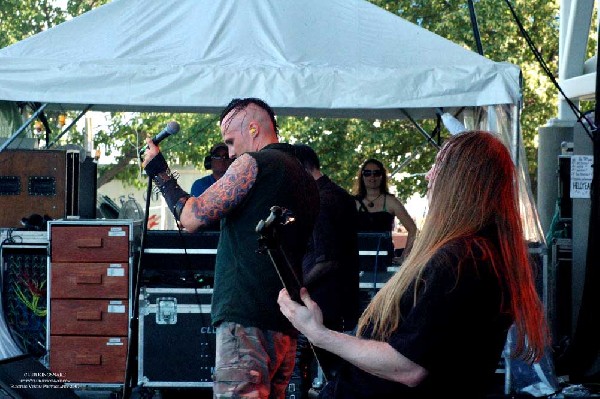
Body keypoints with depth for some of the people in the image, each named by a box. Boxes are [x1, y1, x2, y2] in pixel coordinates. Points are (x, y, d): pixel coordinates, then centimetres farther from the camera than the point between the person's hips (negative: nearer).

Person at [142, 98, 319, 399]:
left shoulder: (254, 163, -6)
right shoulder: (307, 181, 20)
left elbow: (191, 218, -10)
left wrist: (159, 172, 3)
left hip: (247, 317, -9)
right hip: (286, 324, 9)